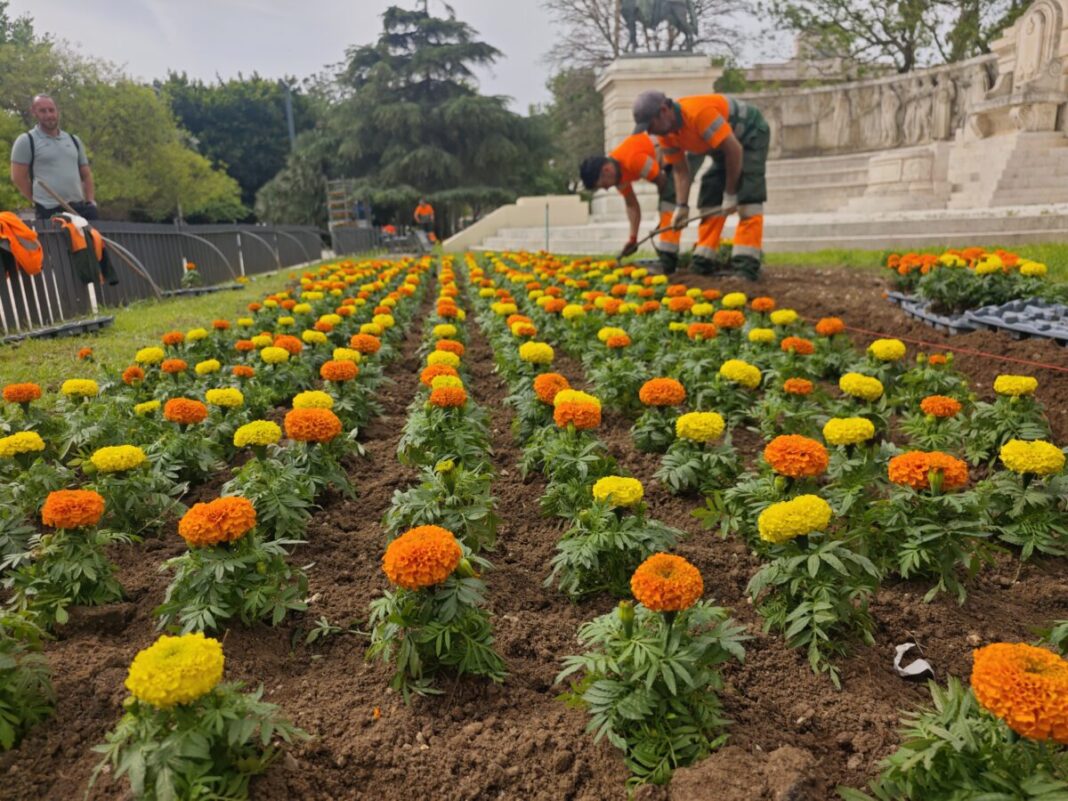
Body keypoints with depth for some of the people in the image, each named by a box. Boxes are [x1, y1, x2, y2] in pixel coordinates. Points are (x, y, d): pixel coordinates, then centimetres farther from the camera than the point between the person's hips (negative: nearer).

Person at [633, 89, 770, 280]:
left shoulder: (699, 113, -36)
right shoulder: (665, 134, -11)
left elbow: (734, 150, -34)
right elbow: (681, 171, -3)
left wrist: (730, 193, -26)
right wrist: (682, 205, -14)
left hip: (752, 135, -8)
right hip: (723, 144, 8)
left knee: (747, 199, -19)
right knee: (710, 199, 2)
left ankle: (746, 265, -22)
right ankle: (703, 261, 5)